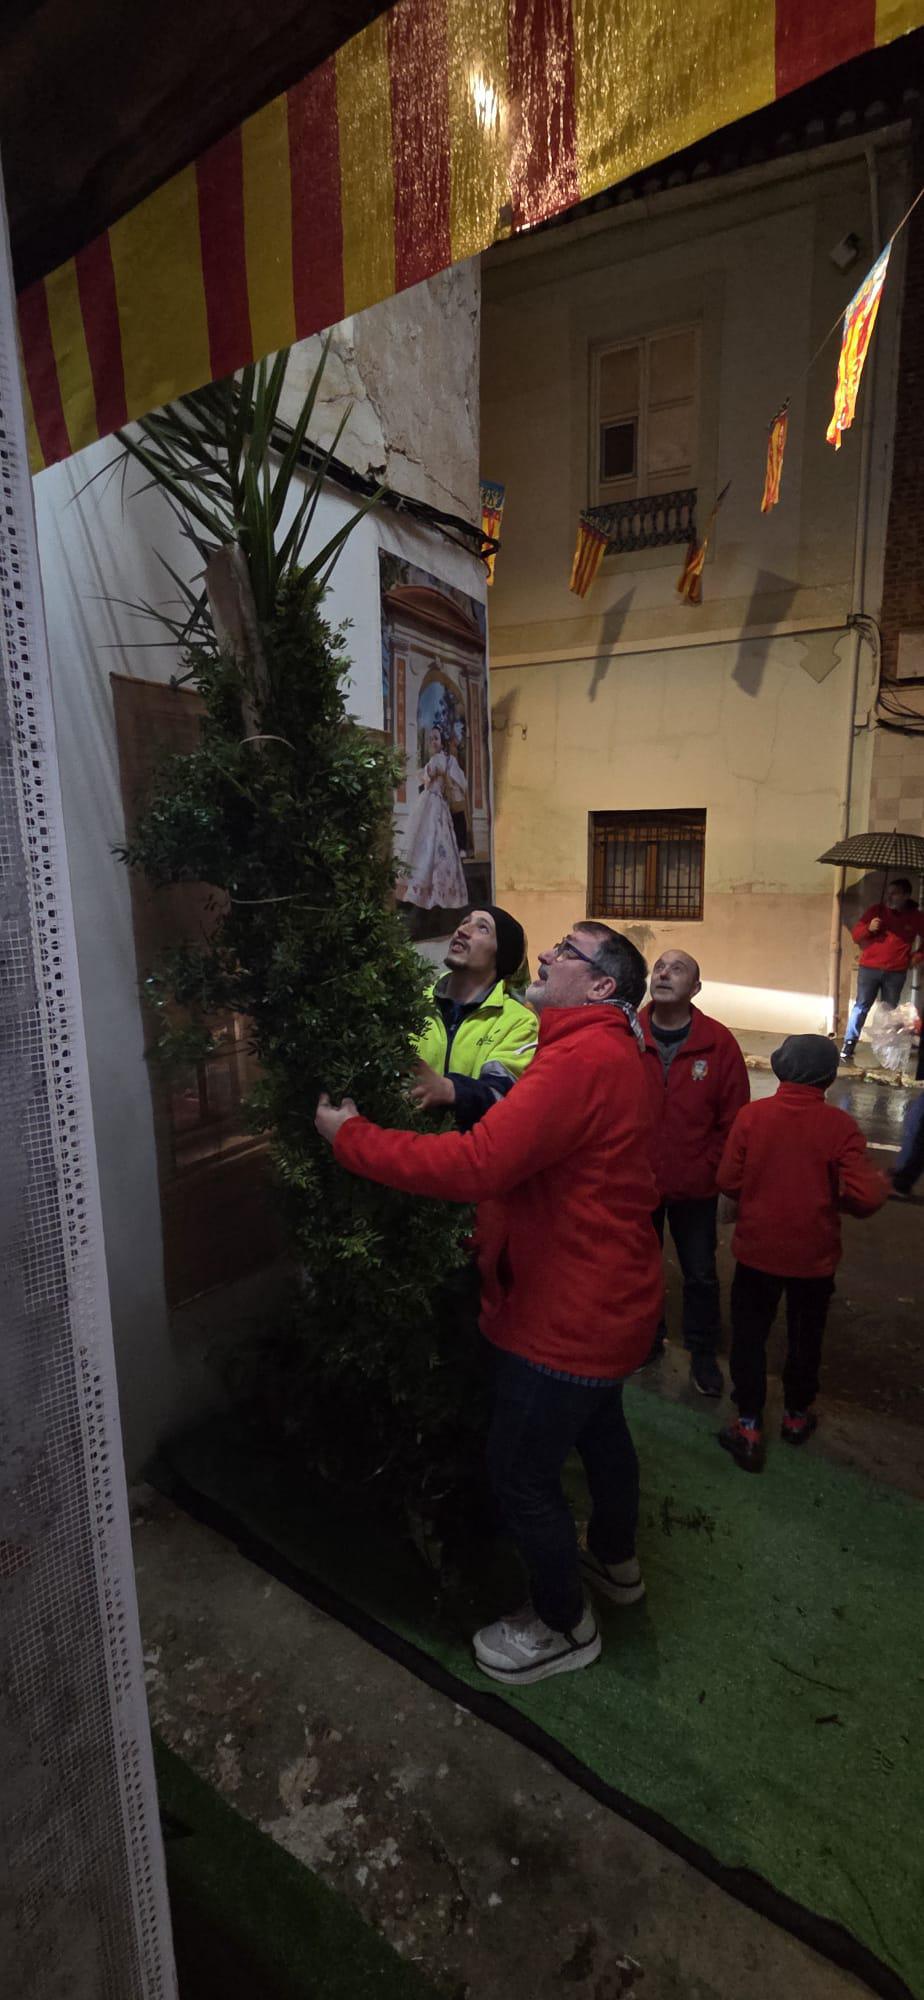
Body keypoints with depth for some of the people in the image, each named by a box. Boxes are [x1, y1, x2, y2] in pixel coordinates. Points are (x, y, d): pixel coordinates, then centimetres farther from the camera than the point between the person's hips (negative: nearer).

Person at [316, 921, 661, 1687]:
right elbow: (524, 1152, 8)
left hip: (569, 1314, -10)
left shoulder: (582, 1060, -29)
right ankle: (616, 1563, 54)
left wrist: (351, 1136, -27)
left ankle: (564, 1626, 33)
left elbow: (475, 1165, -36)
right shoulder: (608, 1051, 7)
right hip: (602, 1299, 10)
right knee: (599, 1430, 29)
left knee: (522, 1470, 9)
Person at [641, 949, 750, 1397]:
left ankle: (702, 1353, 37)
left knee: (701, 1275, 15)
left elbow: (734, 1117, -5)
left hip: (695, 1188, -1)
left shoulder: (719, 1042, -10)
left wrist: (712, 1169, -7)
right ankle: (647, 1339, 43)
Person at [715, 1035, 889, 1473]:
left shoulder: (752, 1114, -16)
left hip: (757, 1250, -1)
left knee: (749, 1336, 15)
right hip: (813, 1256, 1)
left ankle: (749, 1426, 18)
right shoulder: (840, 1126, -18)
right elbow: (864, 1198, -19)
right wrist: (881, 1182, 3)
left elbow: (728, 1181, -12)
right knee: (805, 1338, 22)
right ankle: (797, 1415, 41)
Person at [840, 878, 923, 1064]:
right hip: (869, 968, -1)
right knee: (861, 1006, -2)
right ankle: (848, 1045, -2)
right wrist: (868, 928, -19)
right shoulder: (876, 910, -1)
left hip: (896, 972, 1)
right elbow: (855, 935, 0)